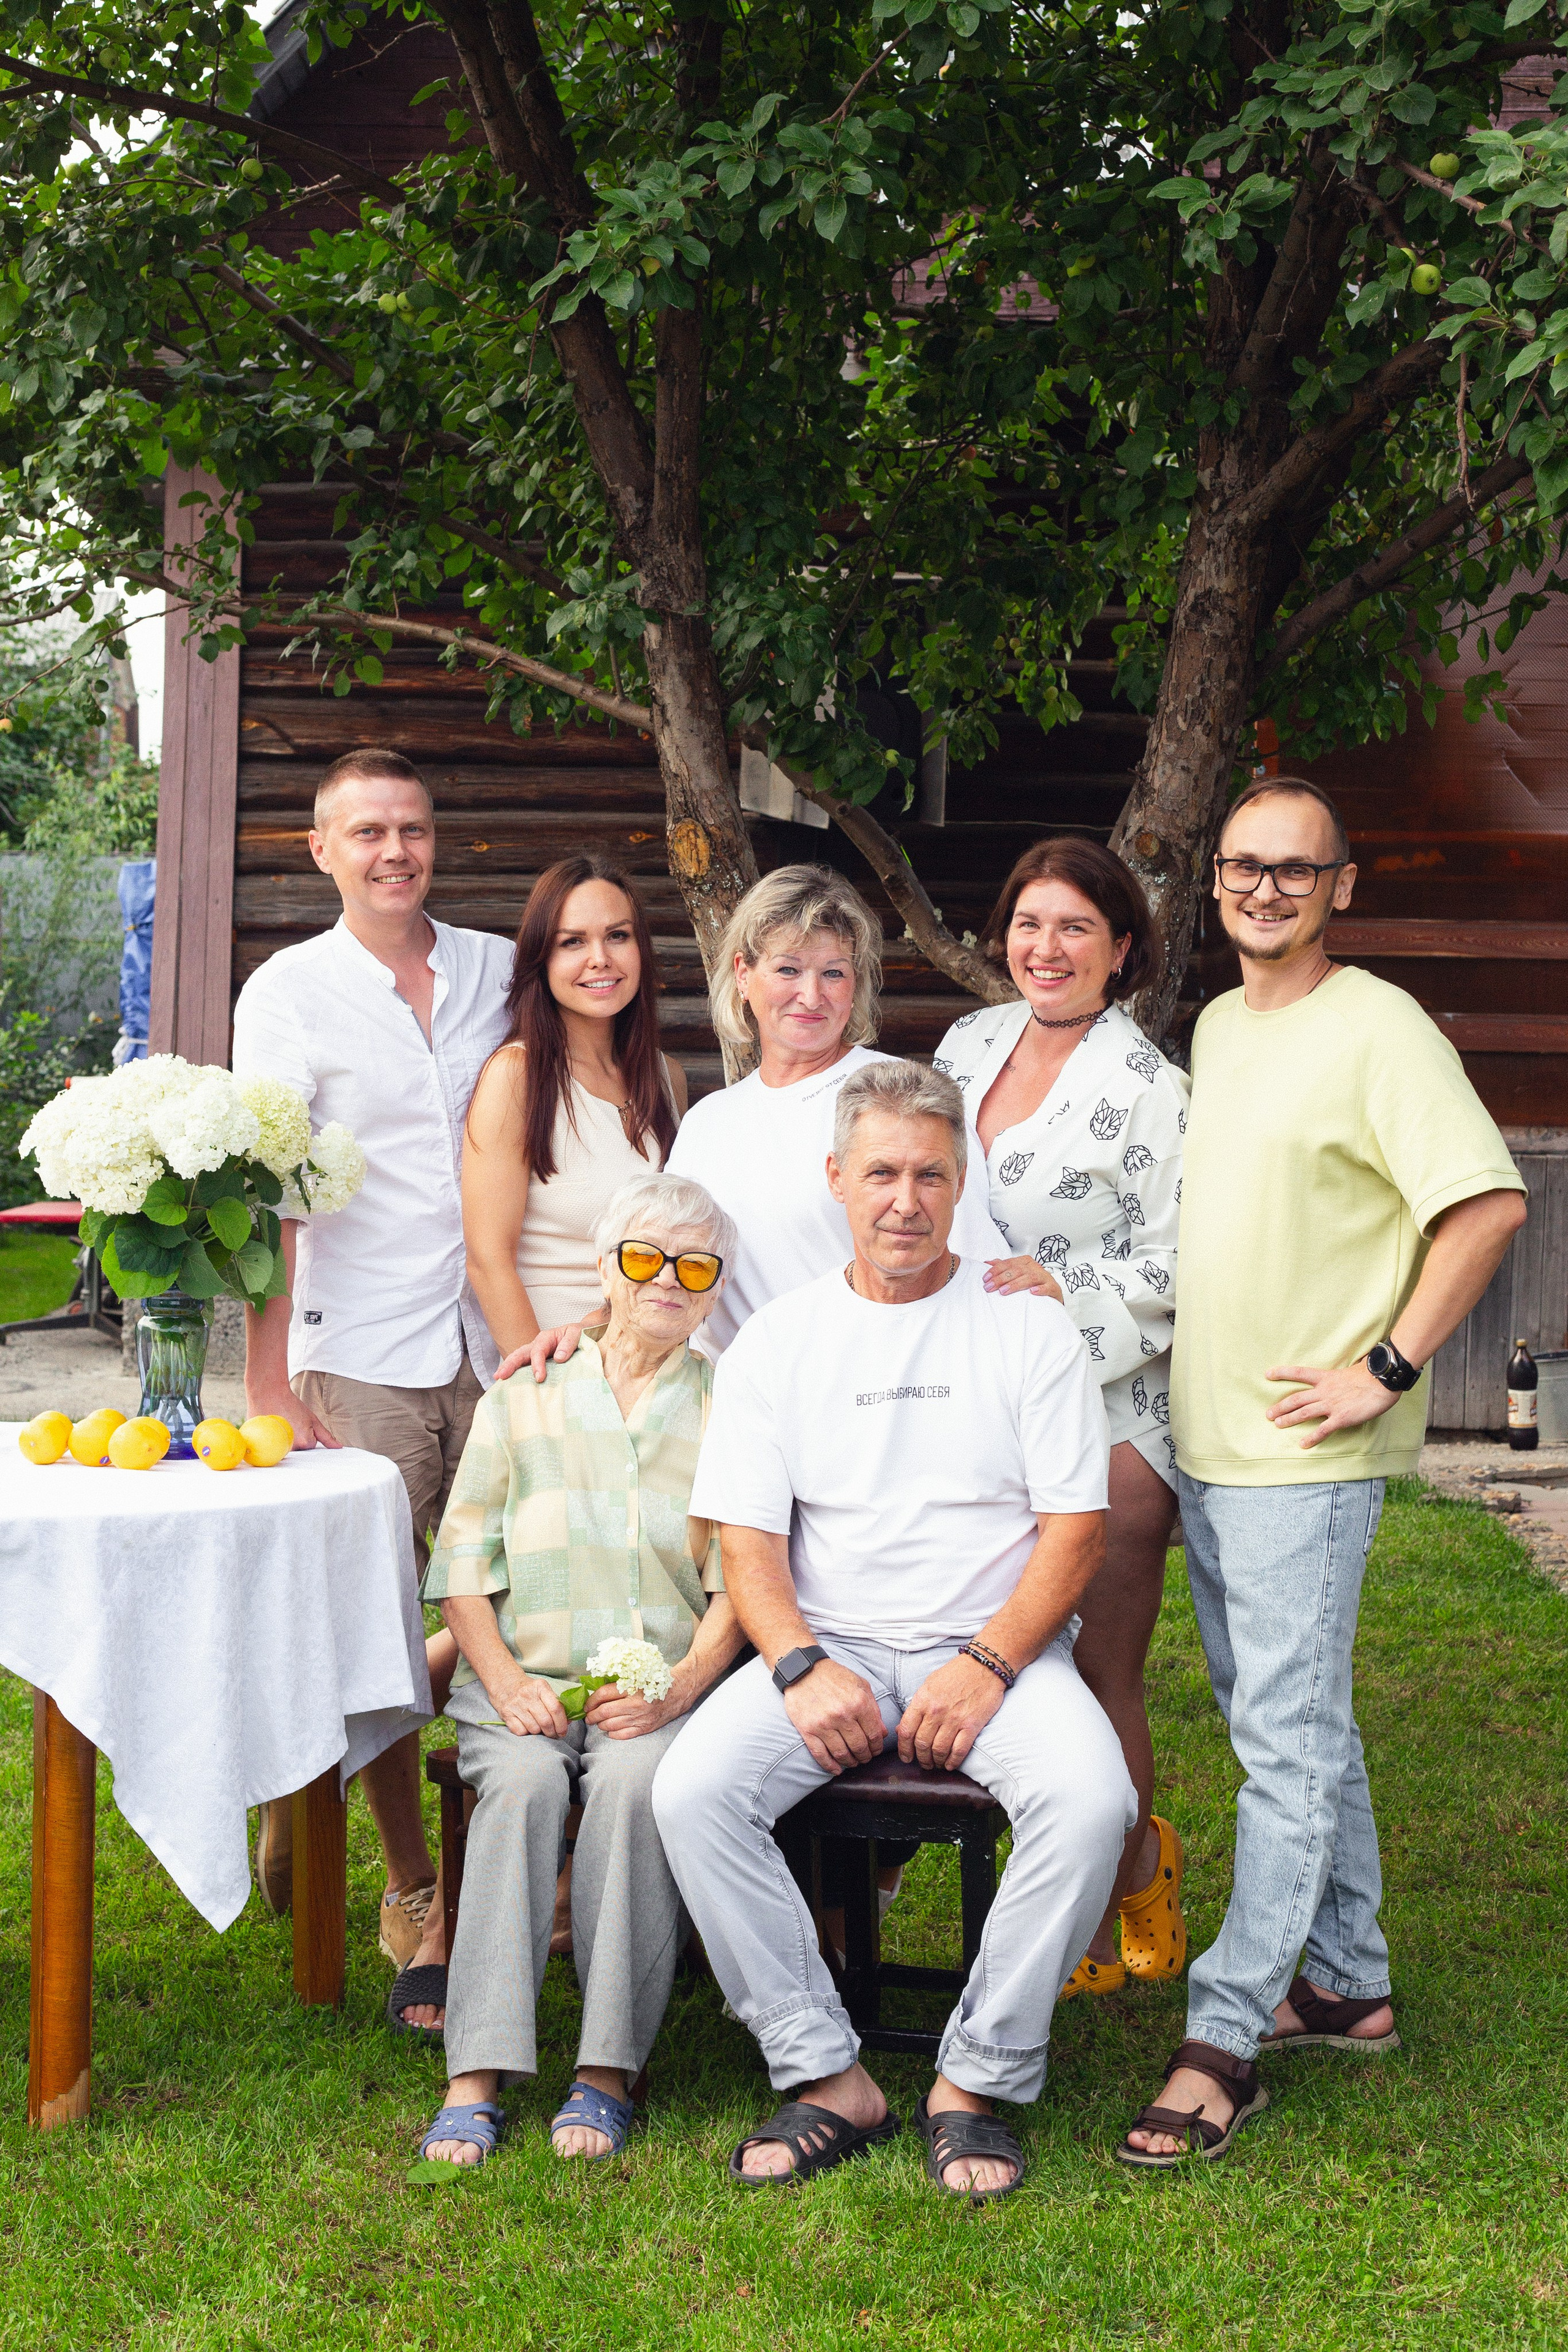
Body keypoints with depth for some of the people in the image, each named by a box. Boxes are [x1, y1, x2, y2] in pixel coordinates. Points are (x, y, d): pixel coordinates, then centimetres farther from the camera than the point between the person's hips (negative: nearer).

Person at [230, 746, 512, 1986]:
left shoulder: (498, 972, 9)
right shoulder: (290, 991, 0)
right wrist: (269, 1380, -11)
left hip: (494, 1348, 3)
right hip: (361, 1363, -3)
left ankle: (315, 1765, 22)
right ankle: (412, 1884, 18)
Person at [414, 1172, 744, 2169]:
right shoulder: (522, 1403, 16)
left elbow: (740, 1583, 4)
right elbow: (462, 1565, 11)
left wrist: (675, 1690, -13)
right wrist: (504, 1681, -6)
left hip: (672, 1686, -1)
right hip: (529, 1680, 1)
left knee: (634, 1781, -34)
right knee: (522, 1782, -31)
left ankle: (609, 2070, -29)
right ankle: (477, 2077, -33)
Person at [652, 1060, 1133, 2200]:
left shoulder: (1028, 1327, 3)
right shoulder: (778, 1340, 8)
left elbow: (1076, 1530, -1)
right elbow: (747, 1541, 3)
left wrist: (987, 1666, -15)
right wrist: (803, 1667, -15)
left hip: (1000, 1646, -1)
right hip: (829, 1645, 2)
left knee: (1090, 1799, -31)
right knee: (692, 1790, -24)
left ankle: (975, 2082, -14)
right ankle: (830, 2080, -14)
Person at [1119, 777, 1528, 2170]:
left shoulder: (1378, 1029, -12)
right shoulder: (1215, 1027, 14)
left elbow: (1489, 1205, -19)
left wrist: (1385, 1368, -19)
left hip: (1307, 1458, -9)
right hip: (1203, 1440, 9)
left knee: (1289, 1743, -6)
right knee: (1293, 1730, 16)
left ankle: (1224, 2043, -4)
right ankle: (1348, 1987, 28)